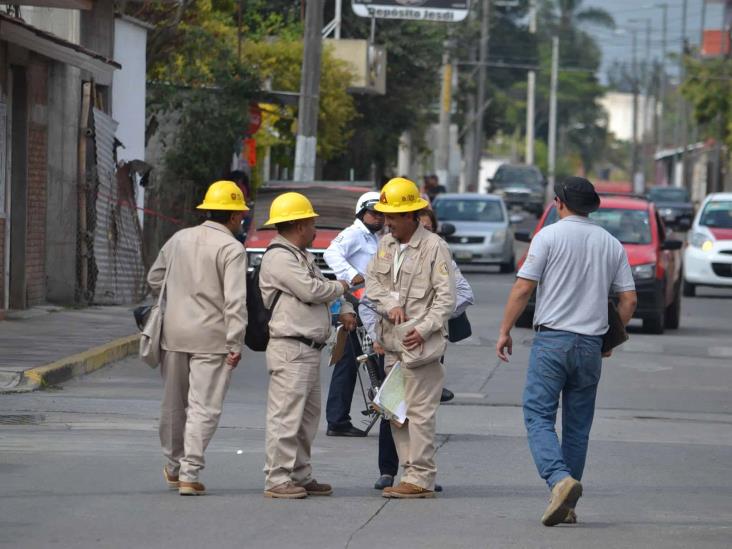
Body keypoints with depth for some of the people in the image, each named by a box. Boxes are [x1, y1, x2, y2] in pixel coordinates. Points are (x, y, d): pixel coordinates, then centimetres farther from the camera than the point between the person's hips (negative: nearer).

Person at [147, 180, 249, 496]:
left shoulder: (179, 239, 9)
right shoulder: (231, 249, -11)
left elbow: (155, 278, 18)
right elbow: (235, 301, -17)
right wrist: (234, 344, -16)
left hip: (174, 331, 6)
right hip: (211, 337, -6)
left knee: (173, 403, 17)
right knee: (204, 407, -3)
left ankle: (174, 467, 32)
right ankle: (189, 473, -8)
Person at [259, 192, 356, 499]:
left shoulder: (302, 257, 21)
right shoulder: (278, 258, -12)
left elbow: (321, 286, 26)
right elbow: (310, 290, -19)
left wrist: (344, 309, 6)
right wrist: (340, 288, 0)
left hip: (310, 350, 11)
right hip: (290, 349, -11)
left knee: (308, 415, 15)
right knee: (286, 415, -11)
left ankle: (301, 476, 21)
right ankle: (277, 480, -11)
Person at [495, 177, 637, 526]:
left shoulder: (549, 236, -4)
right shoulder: (611, 244, 9)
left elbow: (523, 288, -8)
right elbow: (628, 299, 8)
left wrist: (505, 331, 0)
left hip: (552, 339, -4)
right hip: (591, 345, 4)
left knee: (538, 416, -5)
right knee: (578, 425, 10)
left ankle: (559, 478, -27)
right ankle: (566, 504, 11)